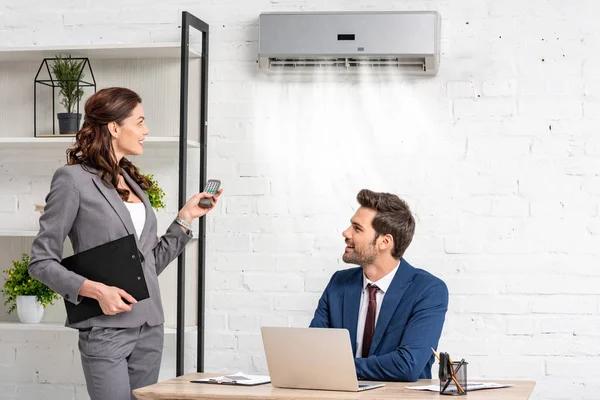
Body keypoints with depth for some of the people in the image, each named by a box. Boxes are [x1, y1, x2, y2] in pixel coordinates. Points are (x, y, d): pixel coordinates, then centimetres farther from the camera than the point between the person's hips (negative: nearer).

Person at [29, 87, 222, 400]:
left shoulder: (133, 182, 14)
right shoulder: (73, 180, -6)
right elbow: (42, 262, -7)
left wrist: (185, 217, 12)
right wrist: (95, 290, -19)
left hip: (149, 327, 7)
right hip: (106, 329, -7)